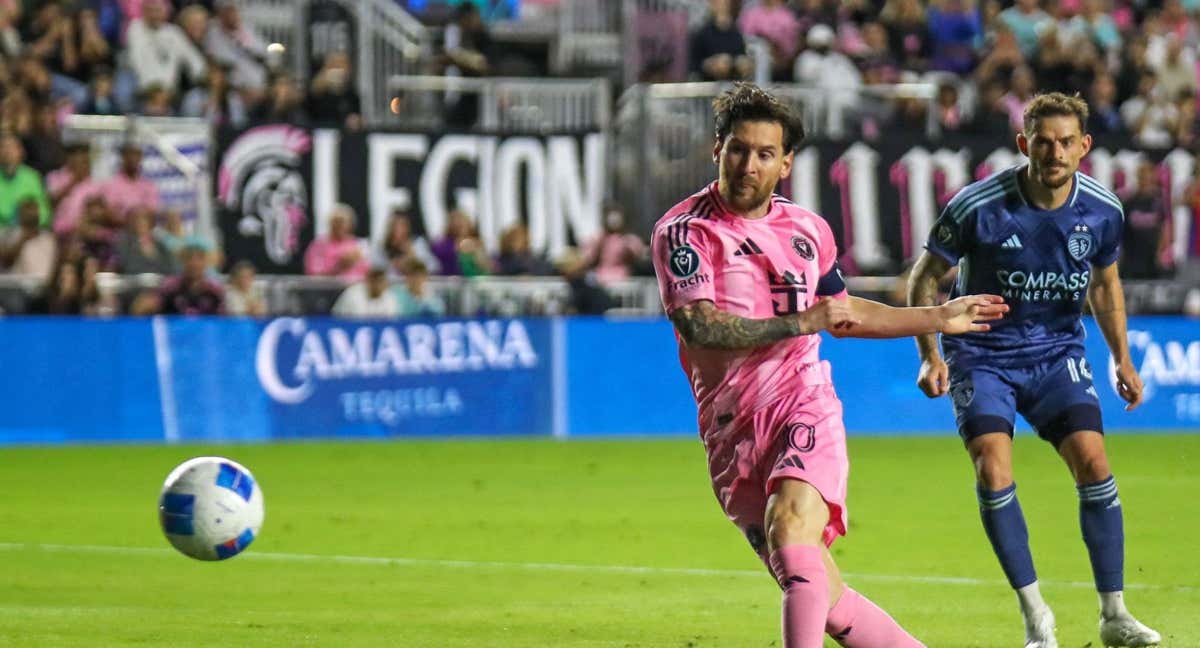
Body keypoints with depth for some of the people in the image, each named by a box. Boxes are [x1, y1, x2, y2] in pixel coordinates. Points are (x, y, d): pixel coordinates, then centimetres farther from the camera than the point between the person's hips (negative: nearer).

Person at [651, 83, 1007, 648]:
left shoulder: (807, 231, 12)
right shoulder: (683, 231, -3)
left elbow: (840, 313, 30)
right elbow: (699, 327, -16)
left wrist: (938, 318, 33)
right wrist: (803, 322, -14)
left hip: (805, 408, 1)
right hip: (733, 430, -1)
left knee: (790, 526, -31)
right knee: (823, 599, -2)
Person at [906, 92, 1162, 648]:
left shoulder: (1103, 210, -8)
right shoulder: (979, 206, -19)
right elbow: (924, 276, -6)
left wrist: (1121, 358, 8)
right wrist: (930, 355, -13)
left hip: (1057, 352, 2)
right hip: (981, 352, -2)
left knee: (1093, 461, -14)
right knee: (993, 471, -19)